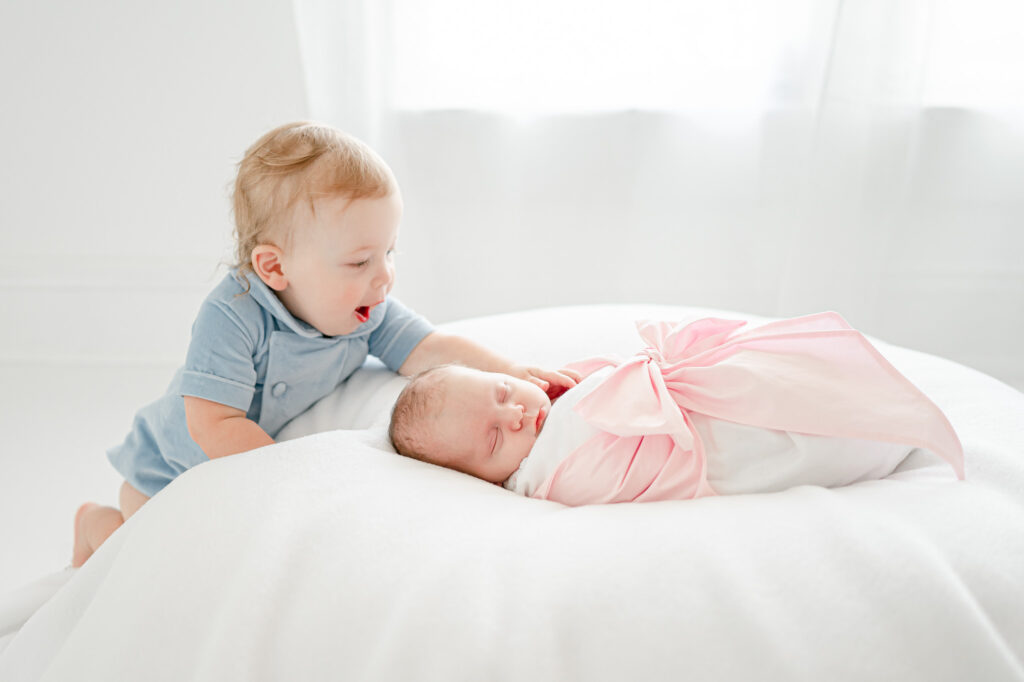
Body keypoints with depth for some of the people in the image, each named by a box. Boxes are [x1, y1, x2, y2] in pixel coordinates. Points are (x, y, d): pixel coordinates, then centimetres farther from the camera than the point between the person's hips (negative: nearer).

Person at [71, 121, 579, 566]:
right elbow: (213, 427, -36)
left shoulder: (367, 309, -17)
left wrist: (510, 372, -30)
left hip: (248, 472, 6)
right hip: (171, 472, -6)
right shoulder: (232, 317, -36)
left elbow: (432, 350, -16)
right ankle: (99, 524, 23)